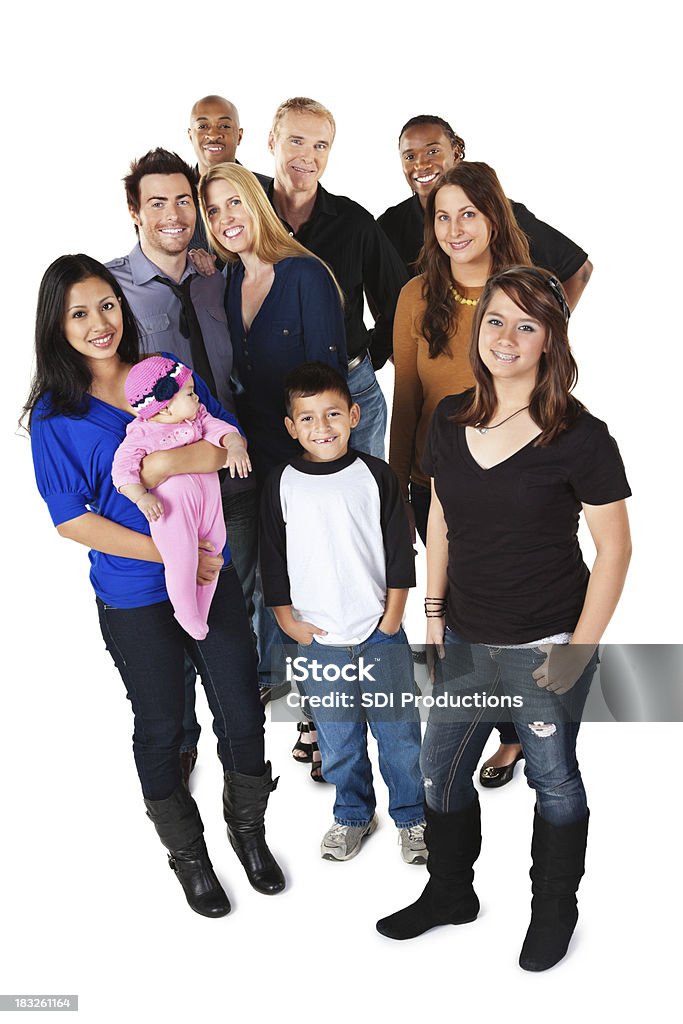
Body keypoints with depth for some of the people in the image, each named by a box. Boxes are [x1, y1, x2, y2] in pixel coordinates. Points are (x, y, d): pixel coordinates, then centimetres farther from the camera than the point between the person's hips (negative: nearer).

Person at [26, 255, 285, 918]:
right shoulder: (55, 414, -8)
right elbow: (71, 519, -12)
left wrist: (171, 461, -22)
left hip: (213, 573, 3)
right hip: (134, 599, -2)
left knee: (241, 713, 10)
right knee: (161, 726, 14)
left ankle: (248, 828, 38)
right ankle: (187, 852, 38)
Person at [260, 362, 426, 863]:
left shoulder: (377, 476, -3)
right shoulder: (281, 485, -1)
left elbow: (401, 554, 1)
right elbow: (273, 563, 4)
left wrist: (391, 620, -3)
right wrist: (290, 623, -1)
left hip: (381, 635, -1)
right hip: (316, 640, 1)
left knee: (399, 733, 8)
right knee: (339, 742, 13)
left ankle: (412, 816, 30)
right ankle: (353, 815, 36)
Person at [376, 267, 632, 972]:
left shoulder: (580, 436, -14)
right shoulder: (450, 419, 1)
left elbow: (614, 548, -10)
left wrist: (579, 649, -13)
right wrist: (434, 610, 9)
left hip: (544, 645, -5)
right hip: (466, 640, 5)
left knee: (553, 778, 12)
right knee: (440, 769, 16)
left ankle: (555, 908, 38)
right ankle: (450, 892, 42)